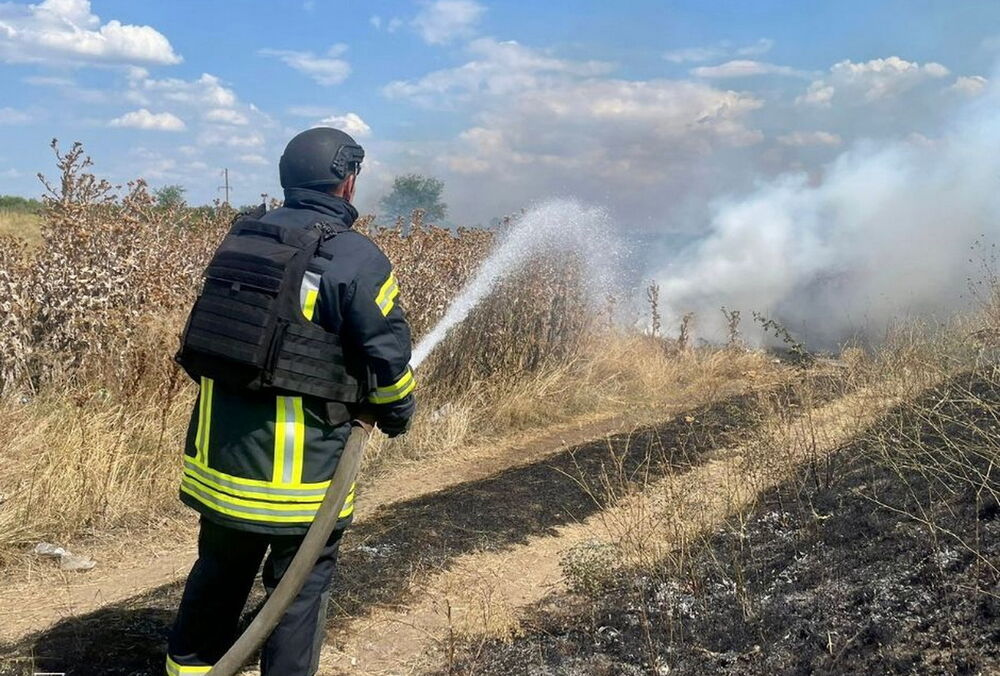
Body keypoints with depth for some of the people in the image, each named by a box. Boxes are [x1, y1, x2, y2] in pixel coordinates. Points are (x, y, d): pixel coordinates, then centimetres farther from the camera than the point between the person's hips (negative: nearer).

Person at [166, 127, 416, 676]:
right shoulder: (357, 259, -13)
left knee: (220, 571, 24)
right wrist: (396, 413, 8)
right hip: (301, 470, -6)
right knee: (300, 590, 9)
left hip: (218, 456, 6)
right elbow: (387, 353, -11)